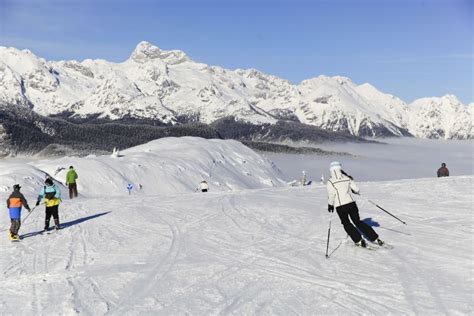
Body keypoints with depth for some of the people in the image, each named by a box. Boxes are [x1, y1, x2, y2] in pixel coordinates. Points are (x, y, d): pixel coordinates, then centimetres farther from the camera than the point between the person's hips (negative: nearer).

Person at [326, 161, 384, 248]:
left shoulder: (330, 182, -7)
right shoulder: (347, 178, 4)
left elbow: (331, 195, -11)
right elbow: (356, 190, 3)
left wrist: (330, 205, 4)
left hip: (340, 206, -3)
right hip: (351, 203, 4)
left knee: (346, 223, 19)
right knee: (358, 221, 18)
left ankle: (359, 241, 10)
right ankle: (375, 238, 15)